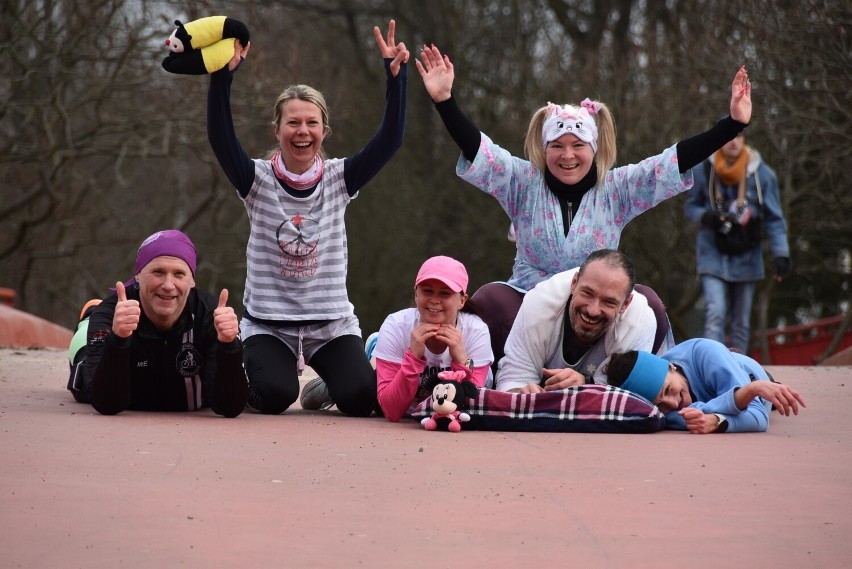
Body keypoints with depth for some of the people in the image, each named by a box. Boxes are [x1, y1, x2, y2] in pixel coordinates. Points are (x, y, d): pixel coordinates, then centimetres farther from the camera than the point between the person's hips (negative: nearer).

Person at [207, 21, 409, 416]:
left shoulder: (339, 179, 1)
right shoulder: (258, 181, -4)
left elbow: (389, 140, -11)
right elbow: (220, 138, -20)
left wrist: (395, 76, -23)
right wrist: (222, 76, -34)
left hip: (332, 323, 2)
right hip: (267, 323, -1)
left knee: (361, 397, -22)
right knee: (274, 395, -29)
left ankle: (328, 385, 17)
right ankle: (247, 376, 11)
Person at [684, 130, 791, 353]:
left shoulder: (762, 174, -5)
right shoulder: (703, 170, -5)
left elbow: (774, 219, -1)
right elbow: (690, 206, 8)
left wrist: (781, 255, -12)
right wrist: (705, 216, -16)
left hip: (746, 258, 2)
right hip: (713, 256, -2)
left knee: (741, 322, 9)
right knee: (715, 314, -18)